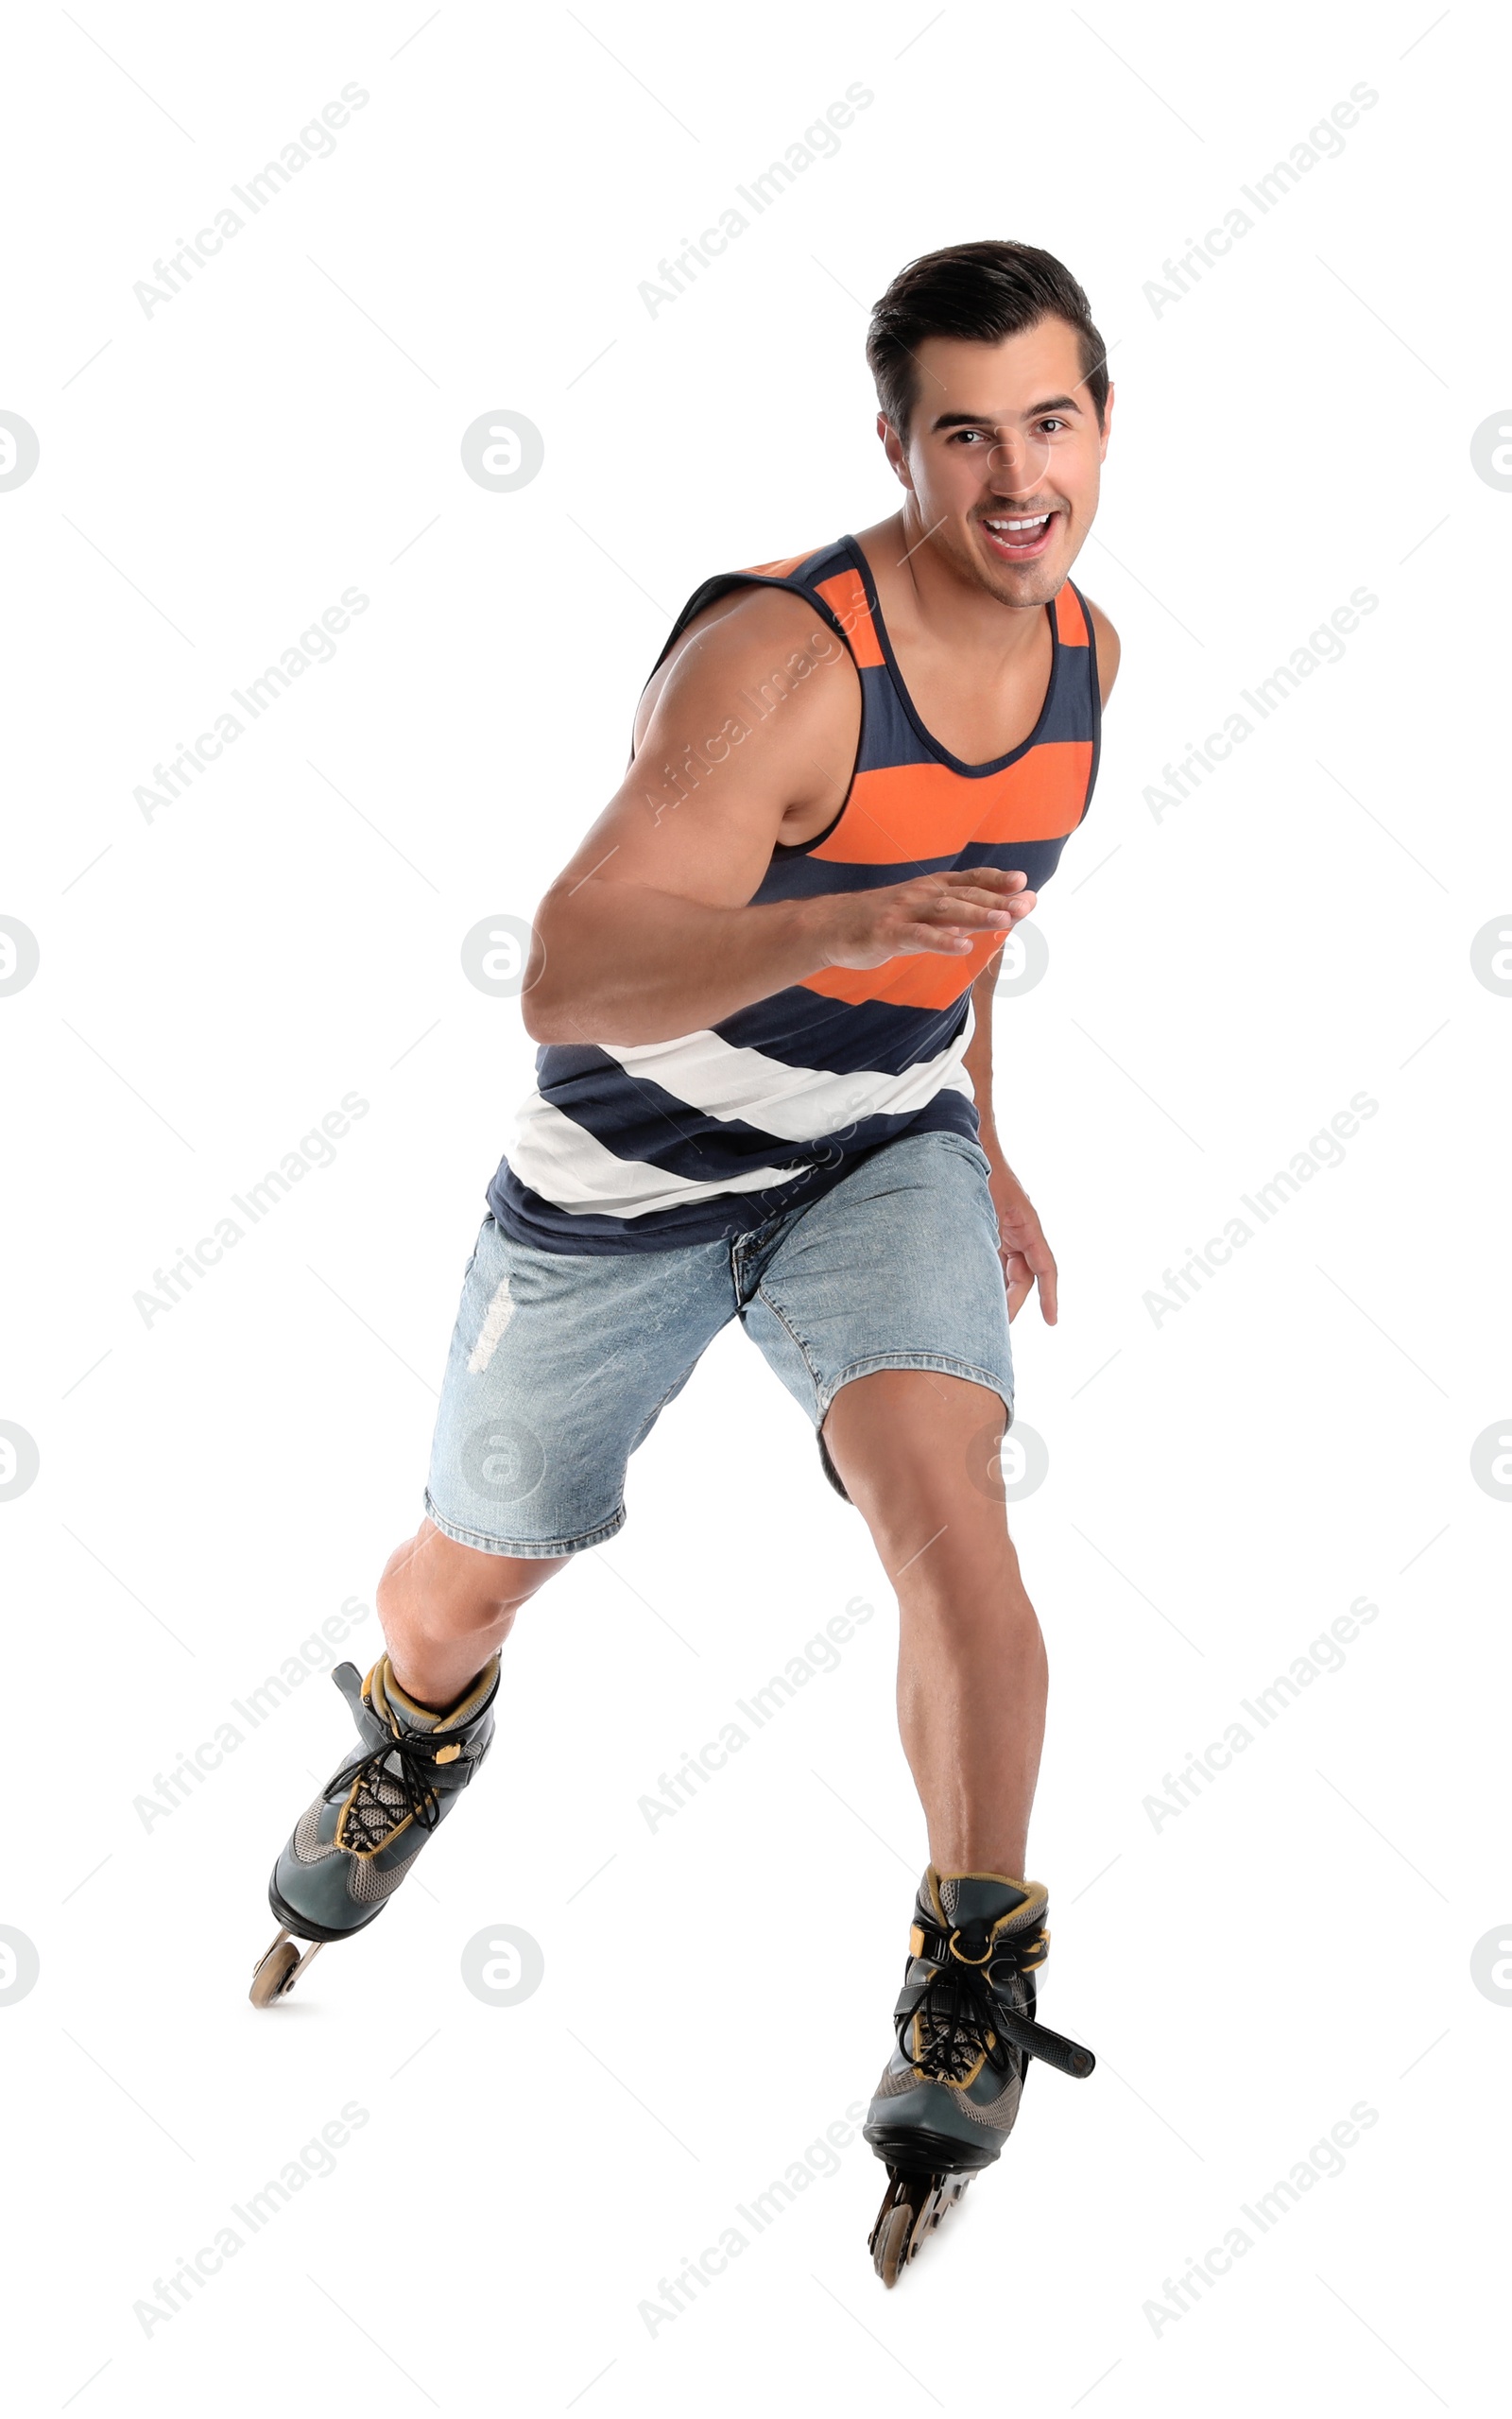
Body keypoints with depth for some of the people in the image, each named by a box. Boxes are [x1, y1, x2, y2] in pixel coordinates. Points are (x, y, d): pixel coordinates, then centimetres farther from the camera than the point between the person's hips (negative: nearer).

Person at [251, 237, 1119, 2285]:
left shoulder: (1078, 646, -7)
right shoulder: (776, 657, -31)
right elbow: (565, 978, -42)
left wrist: (979, 1133, 18)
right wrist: (827, 931, -58)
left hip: (886, 1154, 3)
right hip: (629, 1175, -3)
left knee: (944, 1501, -24)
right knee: (475, 1571, 16)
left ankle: (974, 1984, -6)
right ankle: (420, 1730, 54)